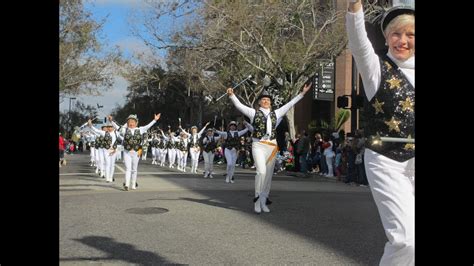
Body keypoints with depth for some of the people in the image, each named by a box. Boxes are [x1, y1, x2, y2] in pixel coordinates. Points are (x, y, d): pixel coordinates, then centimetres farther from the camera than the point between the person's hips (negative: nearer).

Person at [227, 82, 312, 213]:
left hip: (272, 146, 4)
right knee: (261, 172, -18)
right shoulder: (253, 113, 5)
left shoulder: (276, 113, 14)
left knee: (268, 175, 5)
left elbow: (289, 104, 17)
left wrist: (302, 93, 17)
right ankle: (257, 200, -3)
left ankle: (263, 202, 16)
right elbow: (239, 105, -4)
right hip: (258, 145, -4)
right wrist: (232, 95, -20)